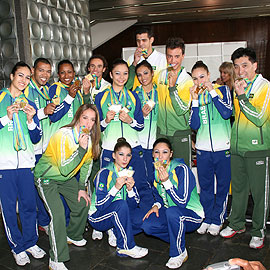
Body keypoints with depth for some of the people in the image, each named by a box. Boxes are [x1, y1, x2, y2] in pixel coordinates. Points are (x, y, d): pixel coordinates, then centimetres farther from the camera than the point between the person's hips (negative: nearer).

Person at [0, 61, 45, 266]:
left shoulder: (30, 105, 14)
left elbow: (35, 138, 10)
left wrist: (30, 119, -6)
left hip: (25, 161, 3)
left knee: (29, 204, 7)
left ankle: (30, 242, 26)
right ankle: (17, 247, 21)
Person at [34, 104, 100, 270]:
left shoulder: (91, 138, -10)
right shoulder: (64, 135, -31)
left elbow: (87, 164, 6)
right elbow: (64, 169, -33)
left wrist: (82, 187, 4)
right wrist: (81, 148, -39)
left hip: (67, 178, 7)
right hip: (47, 176, -7)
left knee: (83, 204, 8)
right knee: (57, 213, -18)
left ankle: (73, 236, 36)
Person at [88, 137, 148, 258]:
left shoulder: (128, 173, 2)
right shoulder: (105, 173, -17)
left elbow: (133, 205, 0)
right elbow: (100, 205, -23)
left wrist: (130, 189, -19)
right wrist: (116, 188, -33)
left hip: (115, 216, 6)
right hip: (97, 217, -6)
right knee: (121, 204, -33)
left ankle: (113, 231, 1)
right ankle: (126, 247, -21)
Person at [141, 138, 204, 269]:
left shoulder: (181, 169, -22)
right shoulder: (156, 170, -1)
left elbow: (182, 202, -28)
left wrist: (166, 182, -36)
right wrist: (157, 205, -6)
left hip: (192, 214, -6)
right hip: (169, 212, 6)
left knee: (172, 212, -37)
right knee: (146, 226, -16)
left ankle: (179, 253, -14)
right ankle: (179, 241, 8)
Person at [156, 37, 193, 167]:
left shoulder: (187, 80, -8)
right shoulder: (160, 75, 4)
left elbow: (182, 110, -16)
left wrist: (172, 86, -23)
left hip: (181, 132, -3)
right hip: (161, 131, 3)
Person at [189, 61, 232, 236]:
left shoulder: (223, 89, 0)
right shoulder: (195, 96, 7)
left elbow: (227, 113, -17)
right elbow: (194, 125, -3)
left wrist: (212, 91, -15)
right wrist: (195, 101, -10)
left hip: (223, 148, -2)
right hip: (203, 149, 2)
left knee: (223, 186, 8)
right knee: (205, 186, 12)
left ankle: (217, 220, 24)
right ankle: (207, 218, 28)